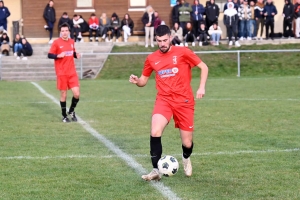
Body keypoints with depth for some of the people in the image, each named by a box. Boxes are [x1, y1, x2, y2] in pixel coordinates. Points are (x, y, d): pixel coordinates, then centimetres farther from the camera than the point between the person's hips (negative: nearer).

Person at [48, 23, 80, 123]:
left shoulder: (72, 42, 8)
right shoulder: (56, 42, -6)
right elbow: (49, 55, -6)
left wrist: (76, 55, -1)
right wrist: (58, 56, -22)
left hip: (72, 72, 4)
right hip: (61, 73, -4)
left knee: (76, 94, -3)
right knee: (63, 95, 4)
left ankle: (71, 111, 22)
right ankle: (64, 116, 19)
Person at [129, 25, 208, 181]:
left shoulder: (183, 52, -4)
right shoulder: (151, 59, 5)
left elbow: (204, 67, 4)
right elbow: (144, 80, 16)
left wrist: (201, 87, -8)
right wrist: (136, 81, -7)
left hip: (184, 101, -1)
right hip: (164, 100, 1)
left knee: (187, 143, 3)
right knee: (155, 133, -25)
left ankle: (186, 159, 41)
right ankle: (155, 170, -14)